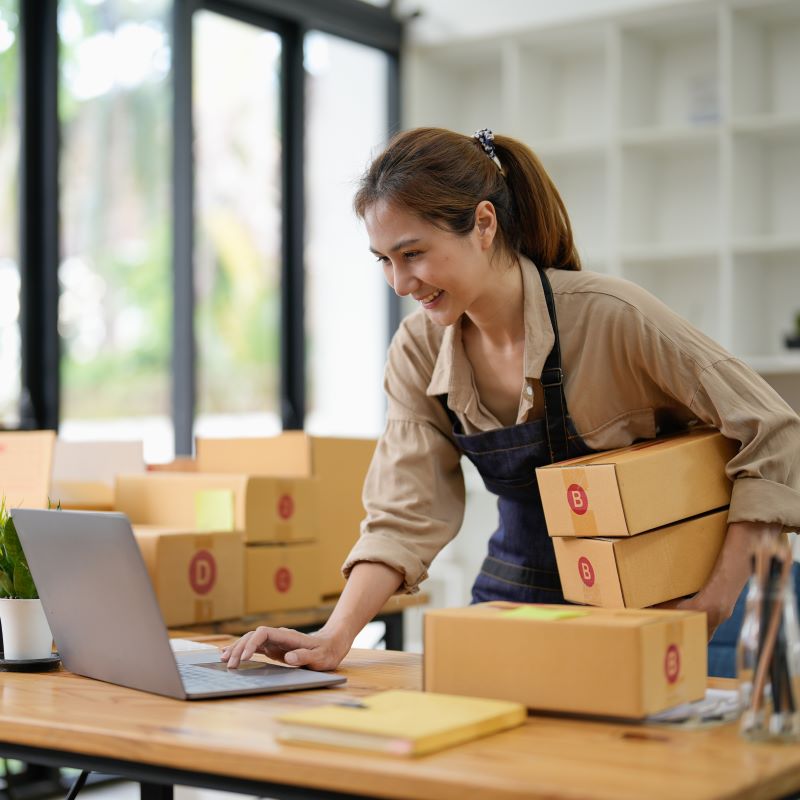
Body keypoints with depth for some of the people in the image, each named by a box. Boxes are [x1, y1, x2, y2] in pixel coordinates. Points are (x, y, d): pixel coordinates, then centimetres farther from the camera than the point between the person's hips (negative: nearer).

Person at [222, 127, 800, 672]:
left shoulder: (609, 316, -20)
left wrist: (718, 597, -17)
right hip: (515, 594, 4)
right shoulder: (420, 350, -5)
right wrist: (337, 636, -20)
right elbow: (405, 517, -6)